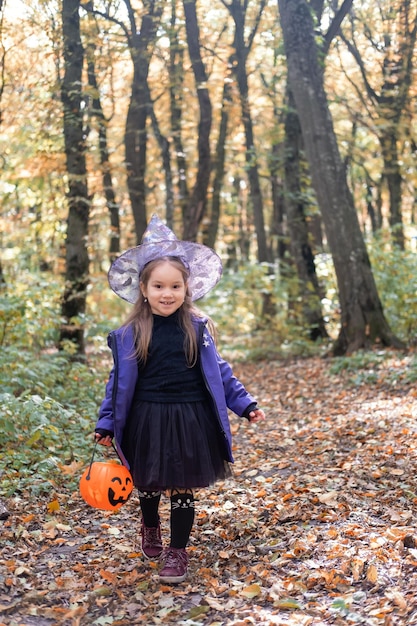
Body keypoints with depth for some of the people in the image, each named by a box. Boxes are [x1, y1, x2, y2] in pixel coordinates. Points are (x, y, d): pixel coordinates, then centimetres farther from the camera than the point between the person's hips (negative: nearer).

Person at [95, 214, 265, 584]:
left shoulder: (197, 328, -1)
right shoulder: (130, 335, -4)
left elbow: (219, 372, 5)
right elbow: (119, 382, 1)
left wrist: (246, 405, 3)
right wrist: (106, 424, 0)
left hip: (190, 420, 0)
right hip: (146, 421, 1)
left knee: (182, 488, 6)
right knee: (148, 484, 17)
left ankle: (177, 552, 22)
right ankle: (150, 529, 47)